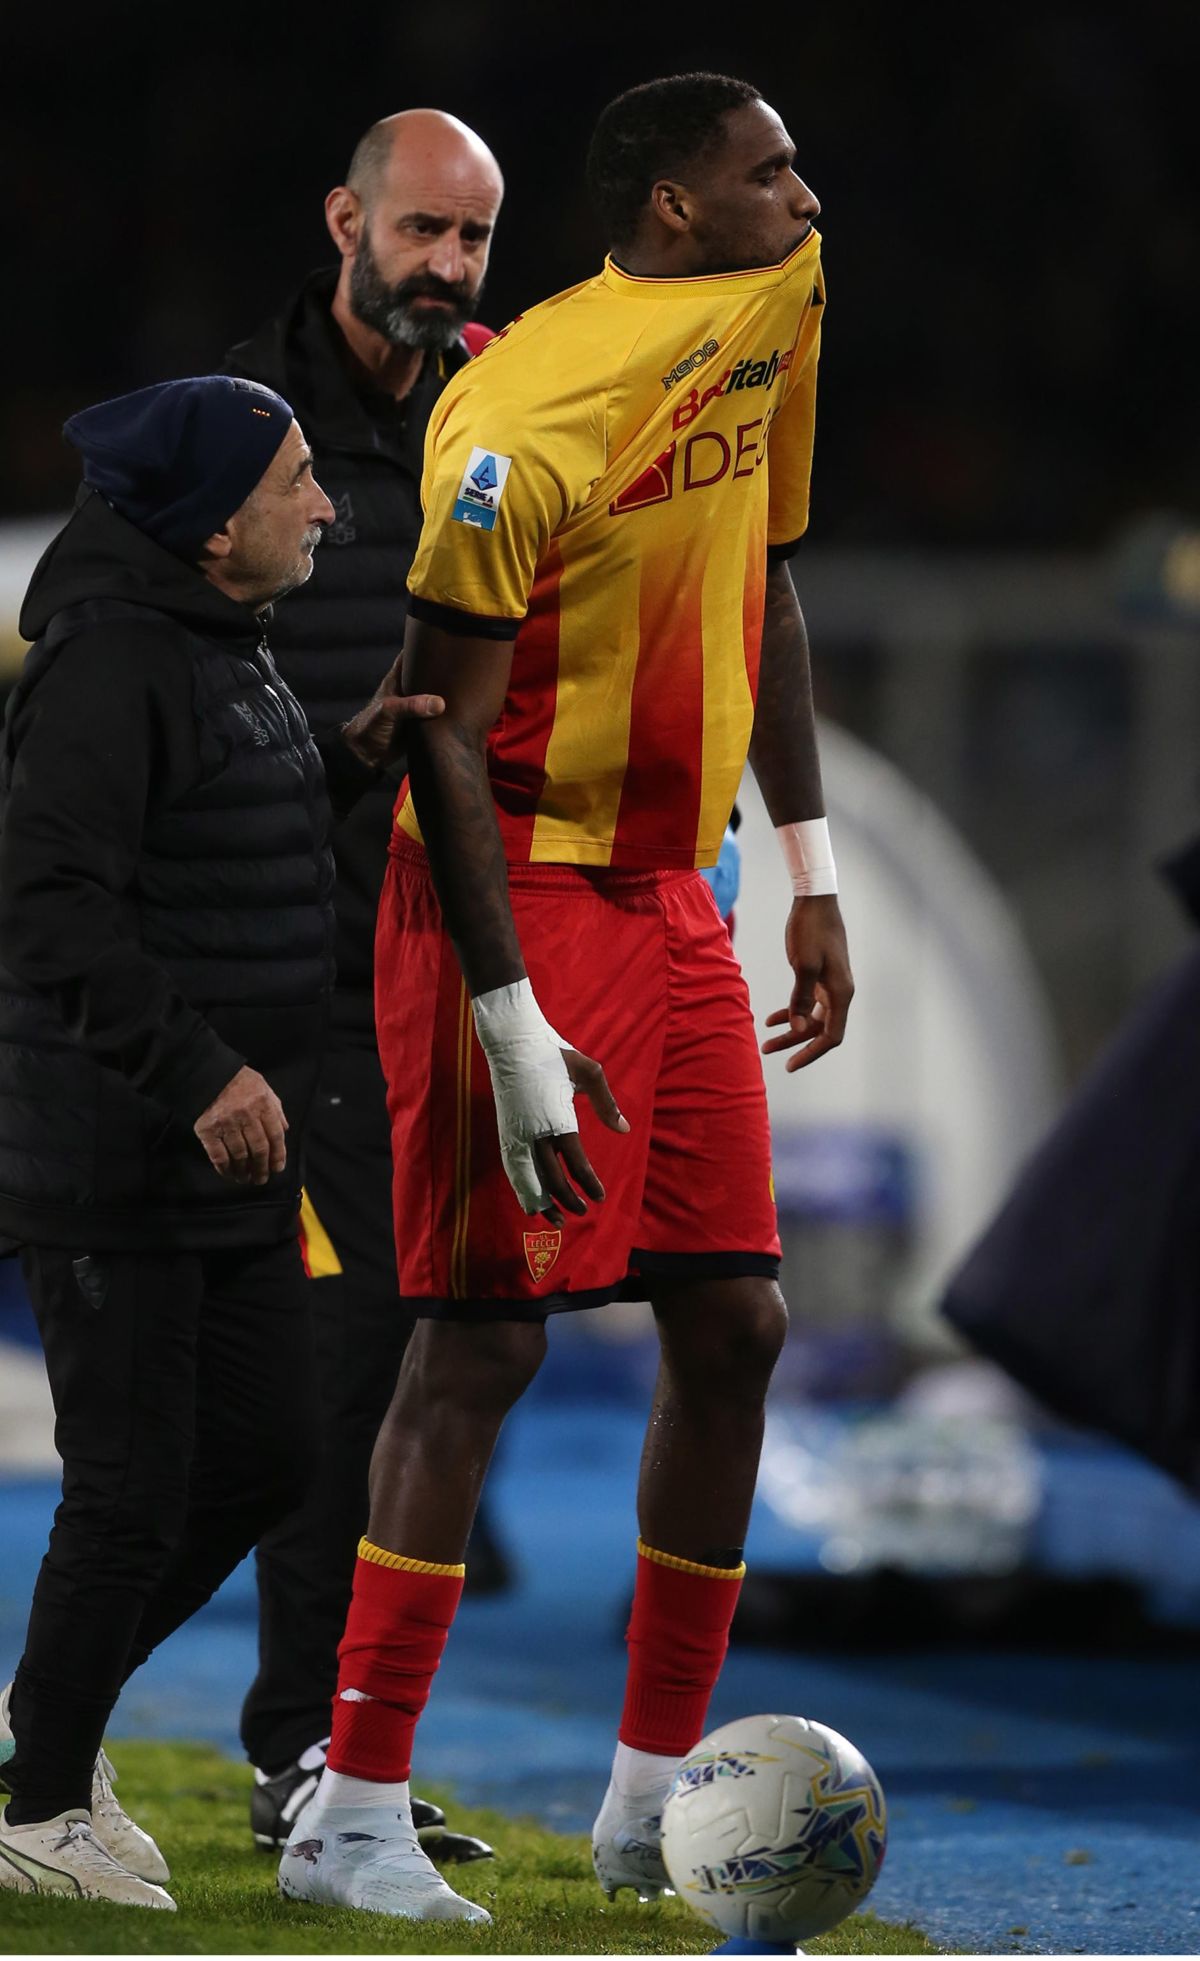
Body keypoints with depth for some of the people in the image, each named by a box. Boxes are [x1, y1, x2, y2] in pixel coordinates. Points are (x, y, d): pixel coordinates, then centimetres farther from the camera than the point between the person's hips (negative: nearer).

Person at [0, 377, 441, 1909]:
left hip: (229, 1157, 10)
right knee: (134, 1491, -4)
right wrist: (198, 1072, -29)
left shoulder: (227, 654, 14)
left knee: (261, 1458, 13)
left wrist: (345, 762, 6)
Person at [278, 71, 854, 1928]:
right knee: (487, 1335, -10)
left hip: (672, 898, 8)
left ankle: (653, 1801, 13)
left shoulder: (773, 314, 6)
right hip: (519, 891, -8)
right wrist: (514, 1032, -23)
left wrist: (813, 871, 17)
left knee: (733, 1322, 6)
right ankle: (352, 1814, -6)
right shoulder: (532, 405, -20)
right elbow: (439, 724, -20)